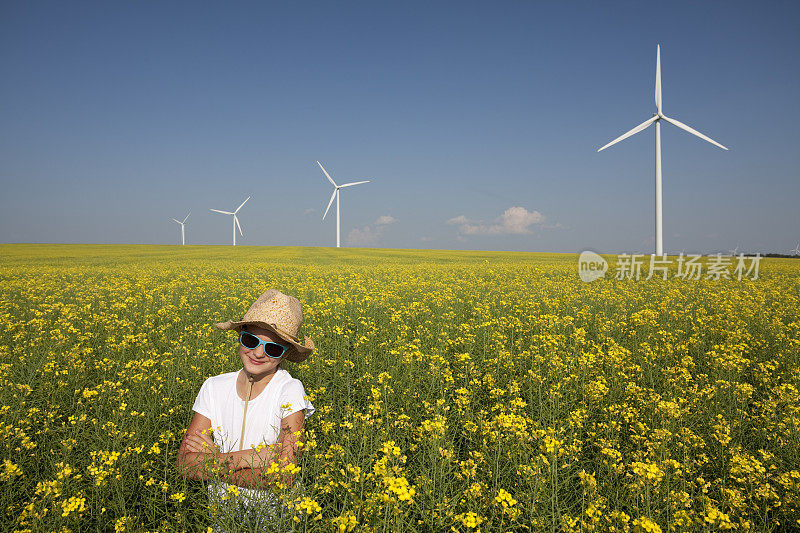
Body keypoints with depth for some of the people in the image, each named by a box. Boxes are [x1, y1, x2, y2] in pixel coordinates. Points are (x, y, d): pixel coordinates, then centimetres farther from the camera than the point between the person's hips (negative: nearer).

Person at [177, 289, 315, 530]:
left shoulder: (290, 391, -13)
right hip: (224, 516, 3)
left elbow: (284, 477, -19)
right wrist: (248, 457, -18)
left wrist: (217, 460, -16)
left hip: (277, 518, -3)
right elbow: (185, 463, -7)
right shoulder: (214, 388, -1)